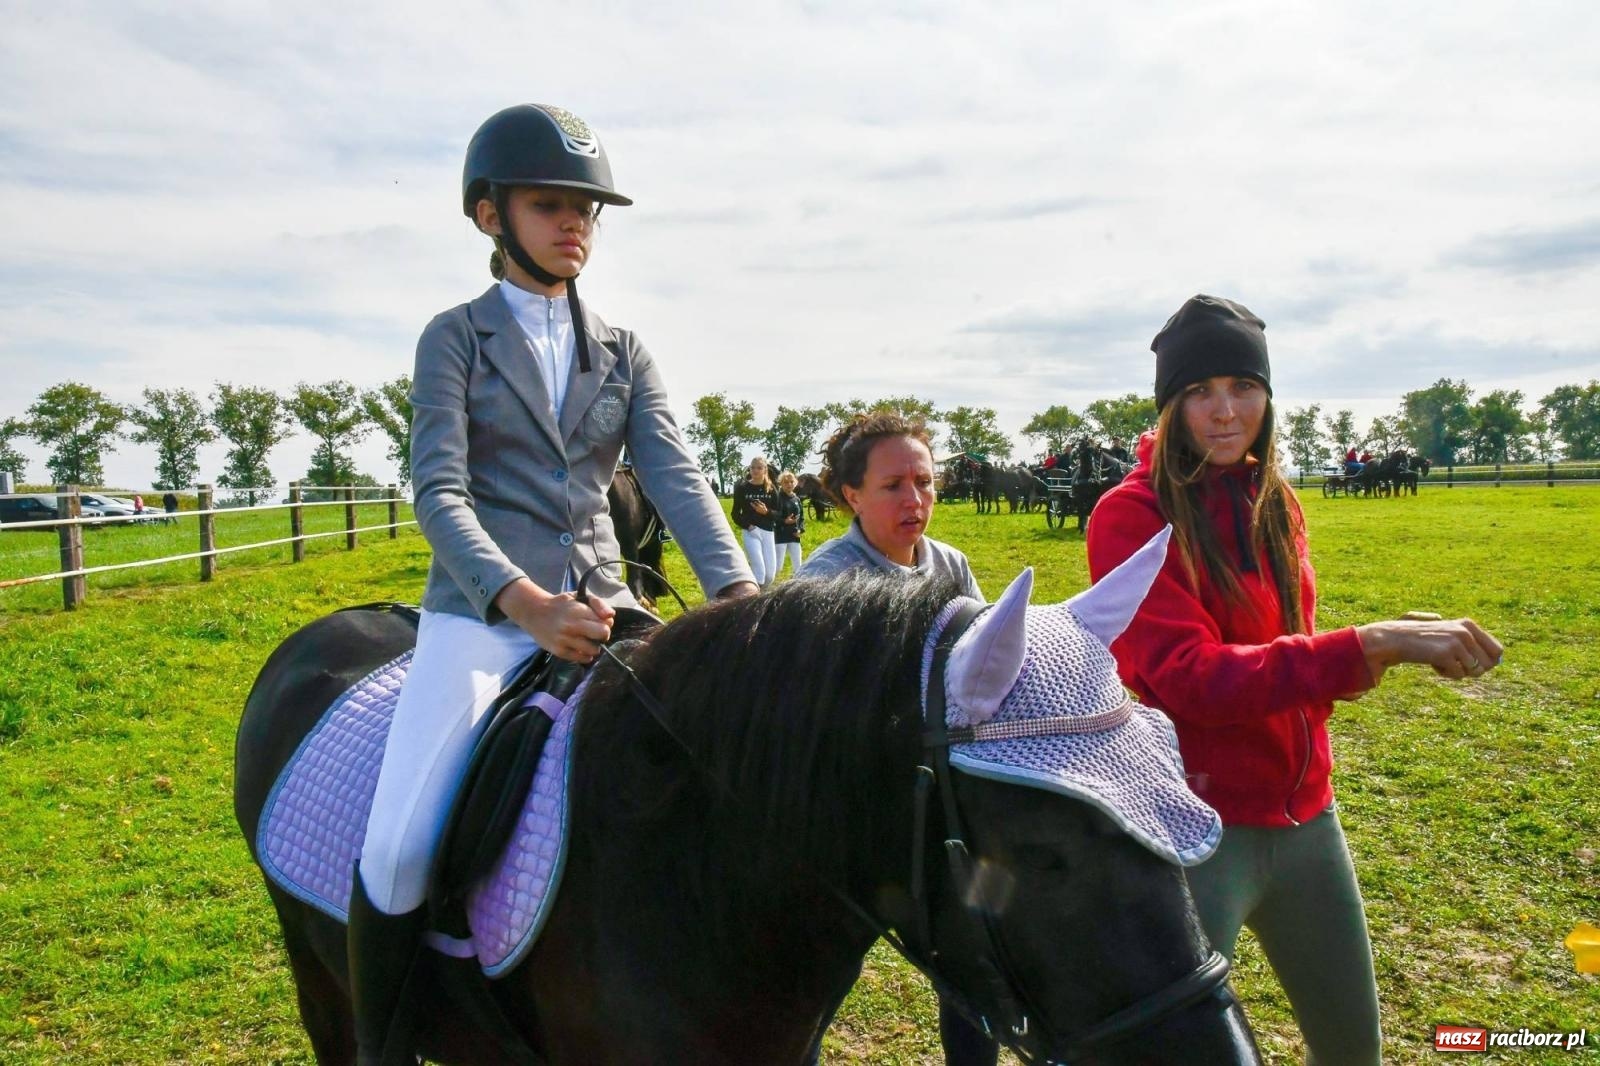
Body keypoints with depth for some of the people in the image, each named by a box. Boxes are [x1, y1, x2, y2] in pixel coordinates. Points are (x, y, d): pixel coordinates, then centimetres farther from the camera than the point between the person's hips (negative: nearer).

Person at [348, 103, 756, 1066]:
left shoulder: (625, 354, 13)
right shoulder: (456, 338, 3)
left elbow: (676, 478, -1)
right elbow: (439, 492, -10)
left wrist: (739, 592, -20)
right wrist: (525, 602, -28)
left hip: (600, 605, 4)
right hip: (482, 611, -3)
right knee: (400, 849, -19)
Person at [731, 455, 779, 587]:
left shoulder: (771, 490, 5)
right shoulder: (742, 488, -1)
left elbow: (778, 514, 5)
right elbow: (736, 513, 1)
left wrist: (766, 512, -16)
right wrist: (748, 526, -15)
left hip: (767, 532, 3)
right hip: (750, 532, -3)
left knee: (770, 574, 2)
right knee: (759, 571, -14)